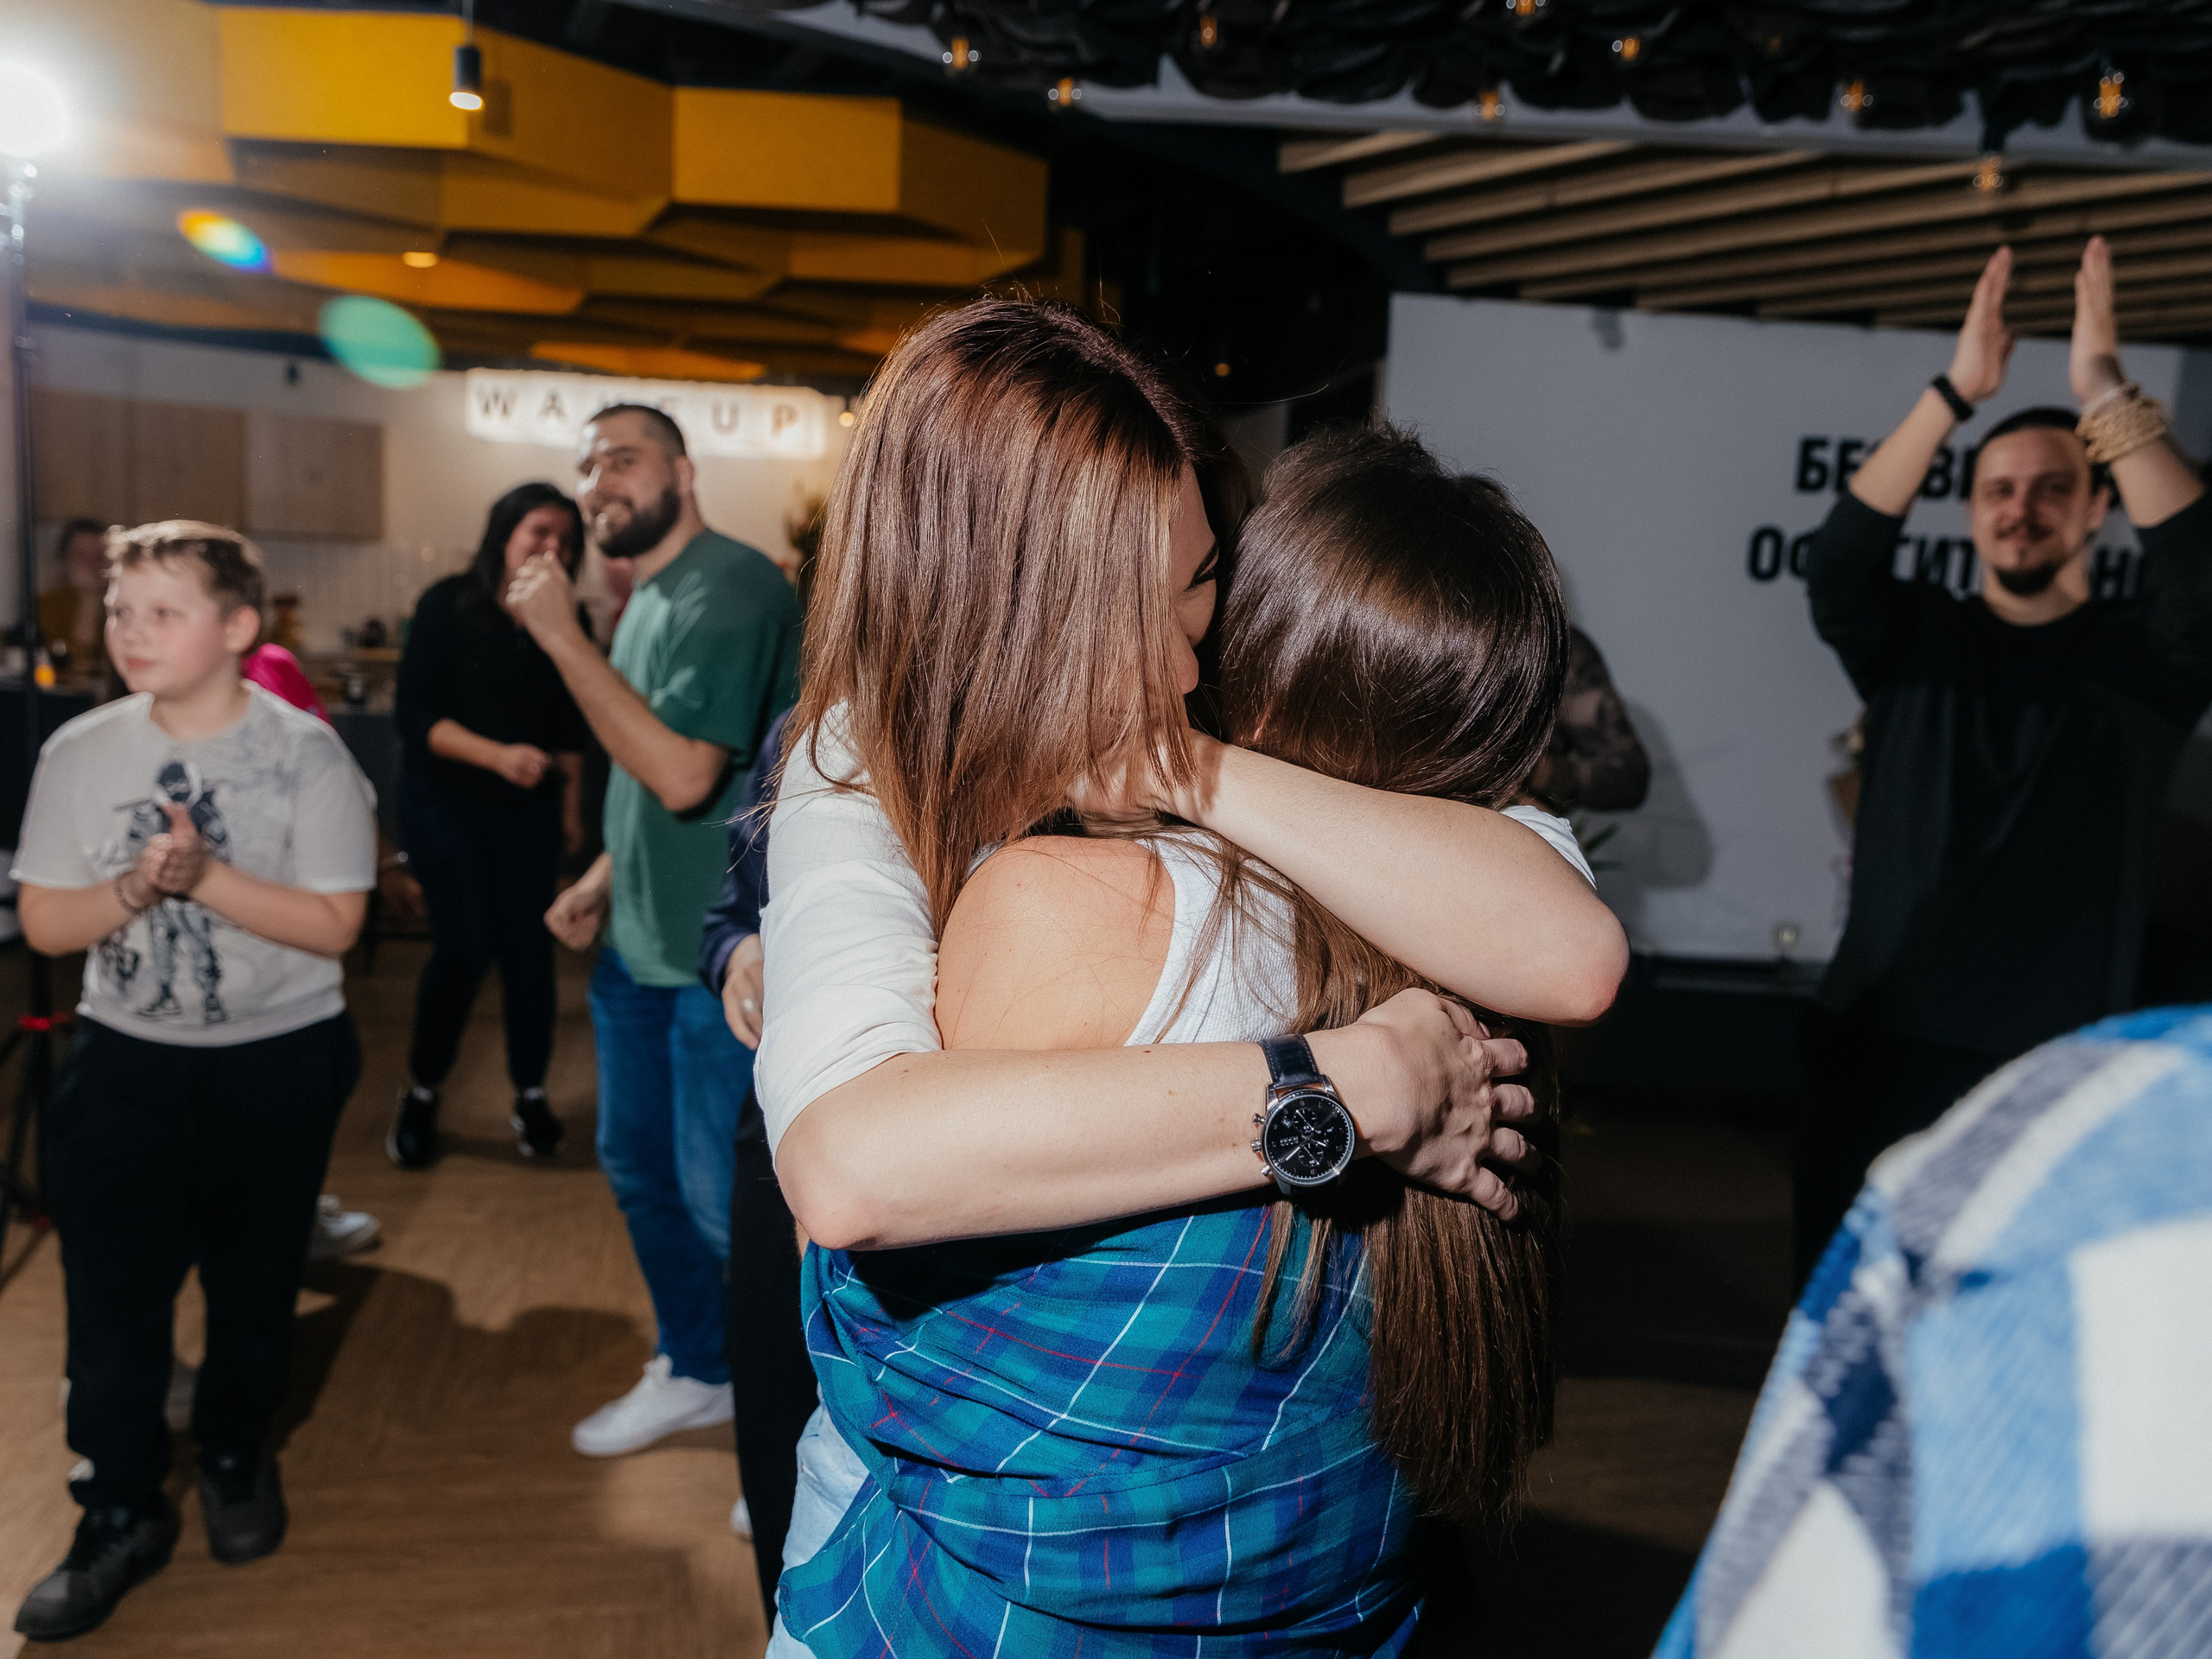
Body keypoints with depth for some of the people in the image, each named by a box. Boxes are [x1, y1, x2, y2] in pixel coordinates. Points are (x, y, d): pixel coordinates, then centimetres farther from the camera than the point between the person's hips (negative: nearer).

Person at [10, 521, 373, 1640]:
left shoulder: (306, 755, -11)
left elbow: (332, 923, -14)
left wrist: (203, 875, -24)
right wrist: (136, 885, -20)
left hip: (278, 1062, -2)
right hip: (124, 1060, 2)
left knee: (254, 1280, 12)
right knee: (110, 1291, 3)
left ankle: (236, 1453, 37)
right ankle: (121, 1512, 21)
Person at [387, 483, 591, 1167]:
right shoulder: (448, 605, -10)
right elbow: (412, 714, -14)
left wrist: (571, 803, 11)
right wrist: (498, 755, -26)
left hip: (527, 807, 3)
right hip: (445, 801, -3)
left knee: (528, 945, -3)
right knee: (463, 947, -8)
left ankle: (530, 1095, 15)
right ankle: (422, 1092, 15)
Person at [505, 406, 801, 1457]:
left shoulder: (733, 587, -18)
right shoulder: (646, 599, 13)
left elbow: (684, 774, -28)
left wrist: (563, 638, -24)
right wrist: (602, 879, 15)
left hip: (723, 954, -10)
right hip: (639, 941, 10)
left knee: (723, 1198, -2)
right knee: (639, 1170, 20)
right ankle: (695, 1372, 40)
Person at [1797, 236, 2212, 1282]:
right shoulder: (1913, 640, 6)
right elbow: (1837, 565, -13)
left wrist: (2105, 394, -23)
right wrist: (1953, 393, -21)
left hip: (2057, 1063, -1)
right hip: (1879, 1047, 1)